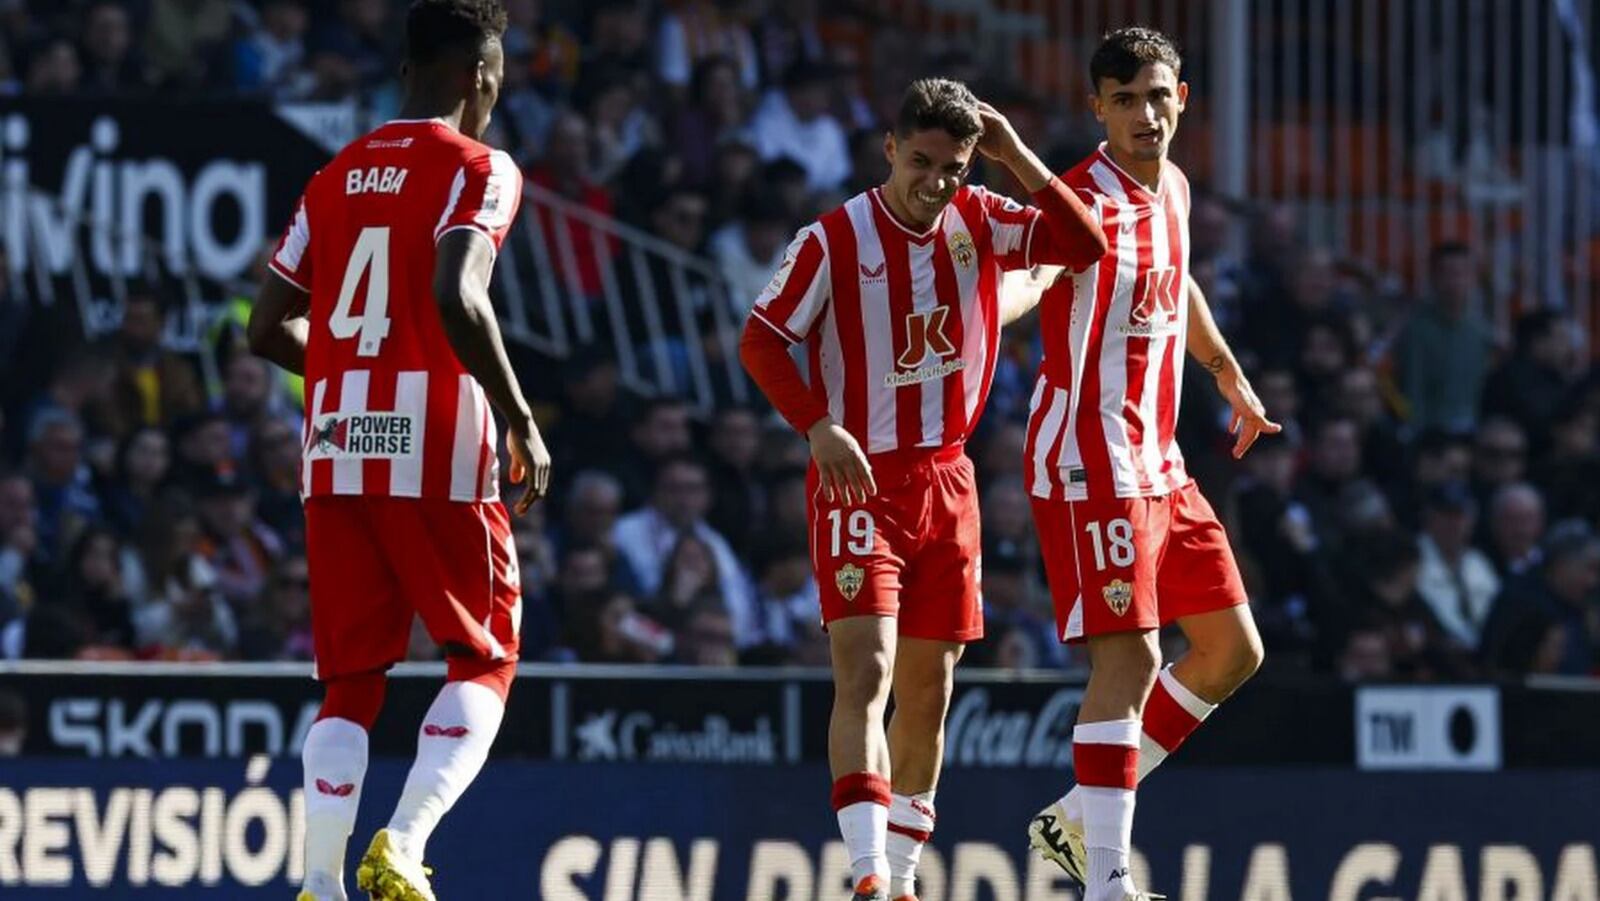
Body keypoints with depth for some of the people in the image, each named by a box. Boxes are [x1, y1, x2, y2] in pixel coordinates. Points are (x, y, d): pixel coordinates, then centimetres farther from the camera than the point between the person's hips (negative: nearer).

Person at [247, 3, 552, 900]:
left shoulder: (337, 178, 14)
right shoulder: (479, 170, -5)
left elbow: (269, 328, 15)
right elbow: (457, 297, -21)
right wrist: (522, 421, -12)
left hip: (337, 455, 5)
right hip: (438, 454, -5)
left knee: (351, 680, 10)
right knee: (486, 659, 9)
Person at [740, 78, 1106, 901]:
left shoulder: (978, 223, 3)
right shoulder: (834, 240, -11)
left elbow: (1085, 244, -4)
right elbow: (761, 341, -8)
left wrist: (1018, 158, -11)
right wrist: (820, 428, -21)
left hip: (947, 484, 5)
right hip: (859, 481, -5)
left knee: (927, 694, 11)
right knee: (865, 675, -19)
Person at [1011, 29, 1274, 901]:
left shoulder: (1173, 191, 11)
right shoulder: (1089, 203, -16)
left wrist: (1230, 376, 41)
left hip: (1160, 463, 9)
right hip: (1090, 464, -9)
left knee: (1232, 650, 13)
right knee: (1130, 661, -16)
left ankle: (1079, 818, 20)